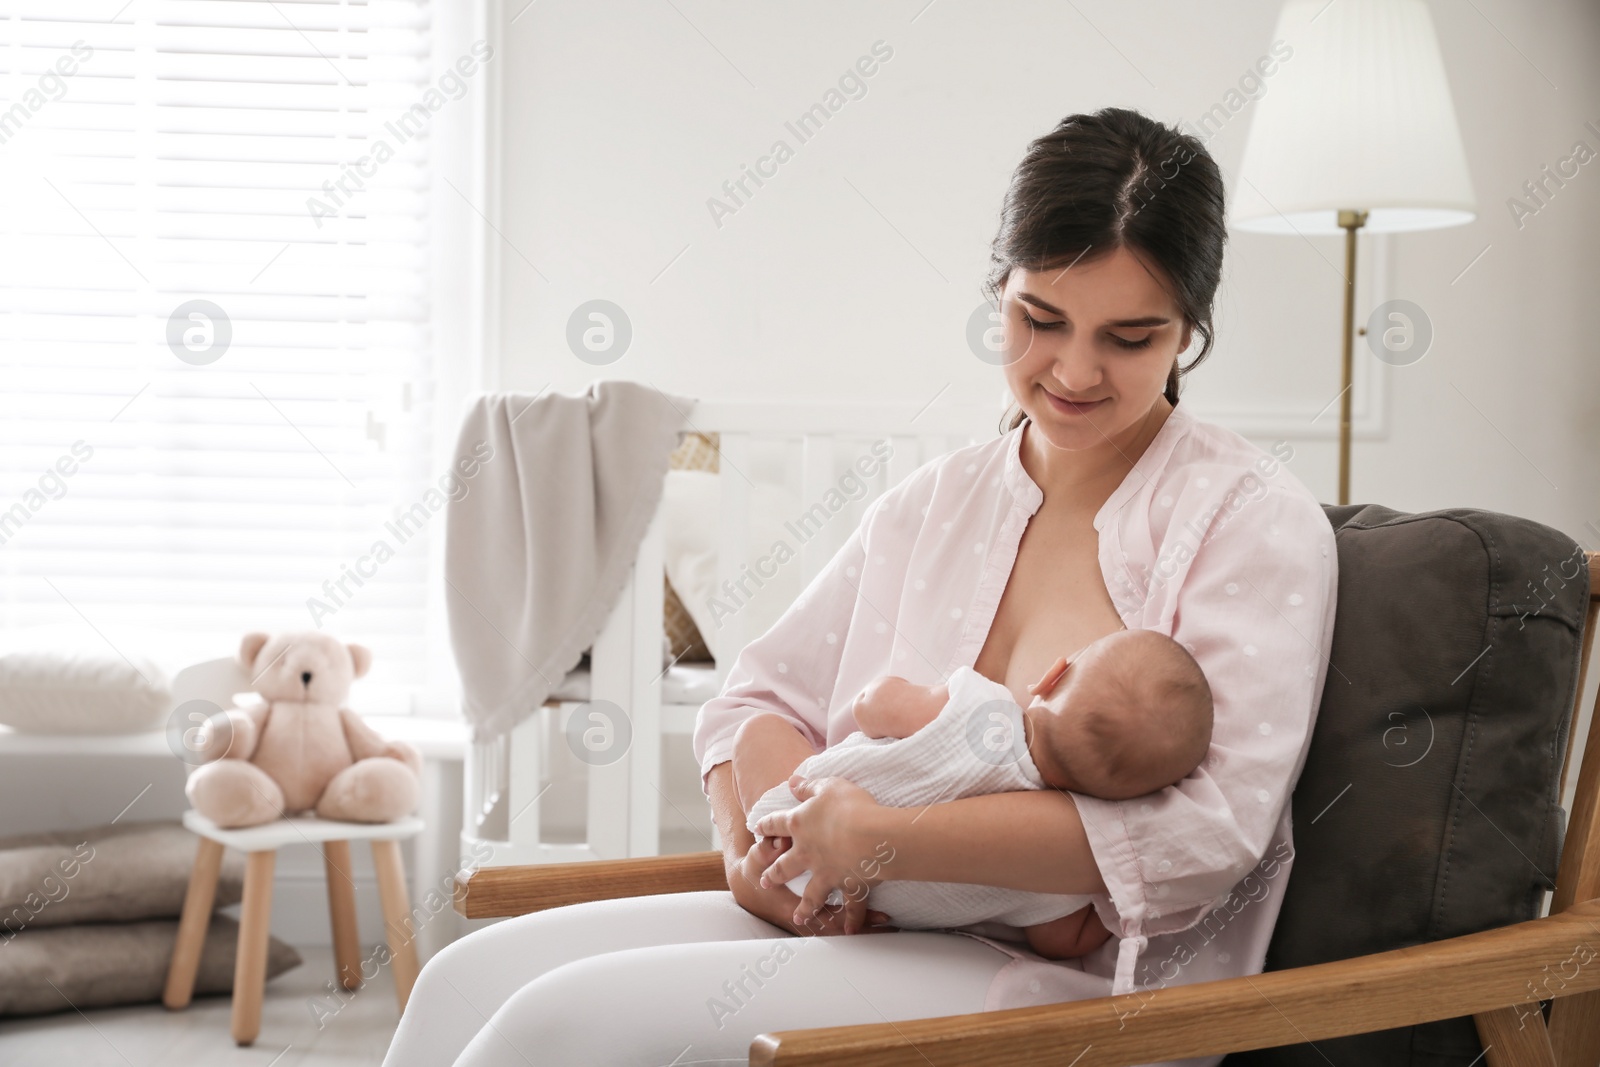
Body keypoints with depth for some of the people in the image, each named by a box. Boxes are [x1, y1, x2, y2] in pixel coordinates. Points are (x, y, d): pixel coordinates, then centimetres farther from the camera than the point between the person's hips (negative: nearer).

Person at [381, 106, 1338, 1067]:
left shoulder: (1252, 516, -6)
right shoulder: (933, 502, 13)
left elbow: (1212, 824, -19)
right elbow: (764, 697, 18)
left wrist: (883, 839, -19)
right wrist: (754, 849, -6)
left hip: (1079, 985, -6)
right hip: (881, 932, 6)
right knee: (476, 977, -9)